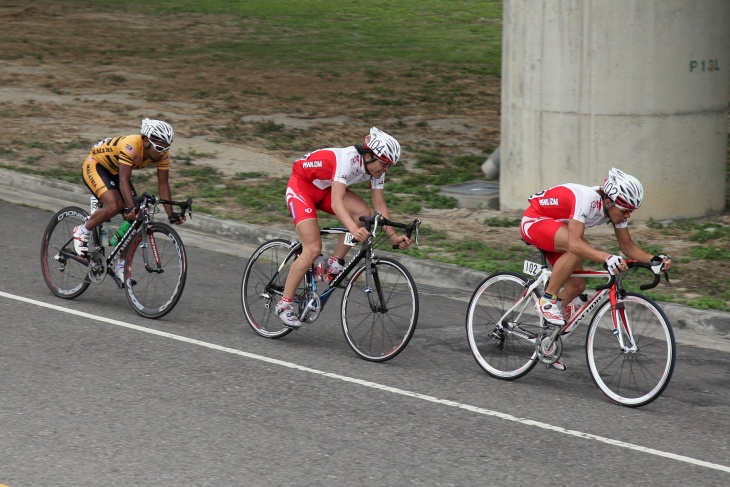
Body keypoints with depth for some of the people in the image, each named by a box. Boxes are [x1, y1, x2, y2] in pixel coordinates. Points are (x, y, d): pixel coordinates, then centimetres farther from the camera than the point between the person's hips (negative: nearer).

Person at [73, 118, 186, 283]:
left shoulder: (162, 154, -18)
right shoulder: (131, 147, -38)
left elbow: (163, 184, -14)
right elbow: (124, 181, -42)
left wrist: (171, 214, -23)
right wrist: (131, 208, -53)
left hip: (114, 171, 7)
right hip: (95, 165, -7)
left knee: (135, 219, -4)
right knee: (115, 206, -31)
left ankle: (121, 267, 8)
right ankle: (82, 232, -5)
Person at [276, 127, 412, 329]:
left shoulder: (375, 167, -12)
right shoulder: (348, 160, -35)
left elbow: (380, 206, -7)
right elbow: (336, 203, -44)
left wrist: (393, 235, -19)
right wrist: (353, 230, -58)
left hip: (324, 189, 7)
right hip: (301, 185, -7)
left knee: (363, 214, -19)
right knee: (313, 249, -18)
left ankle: (335, 263, -3)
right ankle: (284, 304, -8)